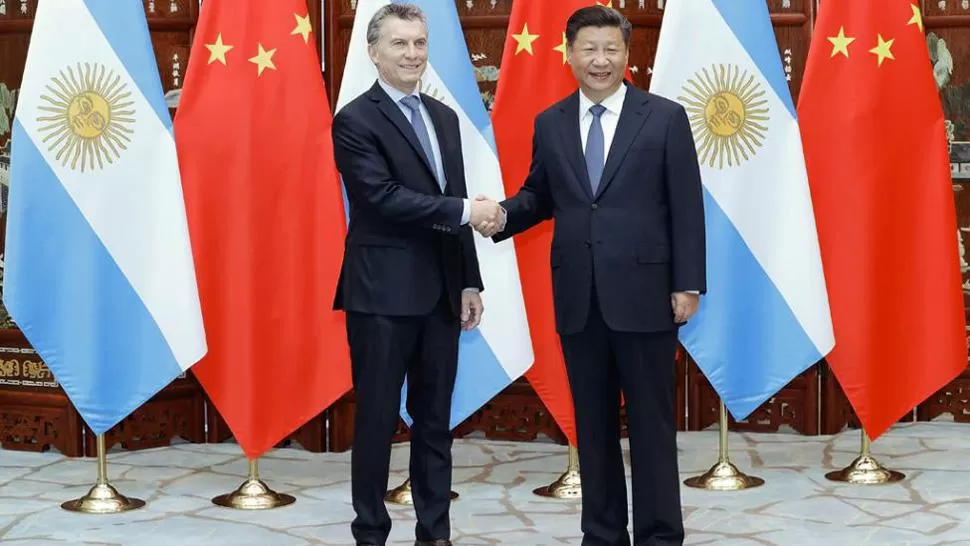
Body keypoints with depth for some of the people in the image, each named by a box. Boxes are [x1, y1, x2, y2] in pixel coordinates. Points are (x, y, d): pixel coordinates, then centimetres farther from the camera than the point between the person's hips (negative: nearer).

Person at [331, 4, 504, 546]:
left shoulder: (444, 117, 14)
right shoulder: (356, 120, -8)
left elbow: (455, 204, 15)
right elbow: (383, 197, -18)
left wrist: (470, 282, 11)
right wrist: (465, 211, -19)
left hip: (440, 292, 6)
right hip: (383, 294, -6)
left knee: (435, 419, 11)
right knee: (378, 419, 2)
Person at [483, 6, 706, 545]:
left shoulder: (666, 117, -1)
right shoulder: (550, 124, 9)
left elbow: (687, 208, -3)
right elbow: (540, 196, 15)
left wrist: (688, 284, -7)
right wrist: (504, 216, -7)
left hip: (644, 294, -3)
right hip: (578, 298, 3)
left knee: (651, 421, 3)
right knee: (593, 423, 10)